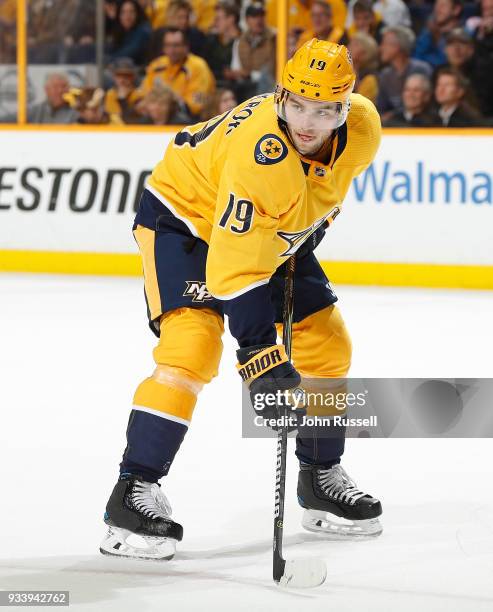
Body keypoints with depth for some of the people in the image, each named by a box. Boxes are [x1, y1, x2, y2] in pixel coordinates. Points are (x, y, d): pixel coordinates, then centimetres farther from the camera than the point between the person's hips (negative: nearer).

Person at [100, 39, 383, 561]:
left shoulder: (362, 128, -19)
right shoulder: (259, 152, -40)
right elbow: (234, 264, -38)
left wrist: (310, 229, 6)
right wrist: (262, 355, -39)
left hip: (276, 228, 8)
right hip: (186, 214, -8)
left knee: (327, 346, 6)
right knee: (191, 348, -25)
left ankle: (321, 479, 24)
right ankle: (134, 492, -20)